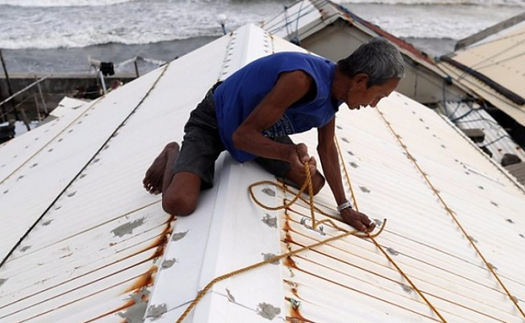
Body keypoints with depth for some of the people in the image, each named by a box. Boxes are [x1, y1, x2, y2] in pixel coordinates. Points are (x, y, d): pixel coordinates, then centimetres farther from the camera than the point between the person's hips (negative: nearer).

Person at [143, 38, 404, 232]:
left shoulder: (335, 90, -9)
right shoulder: (301, 79, -38)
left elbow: (327, 148, 4)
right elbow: (242, 135, -32)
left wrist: (344, 207, 7)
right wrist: (290, 153, -50)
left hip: (261, 128, 8)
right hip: (215, 121, -7)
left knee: (315, 184, 5)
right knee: (179, 203, -26)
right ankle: (173, 155, 8)